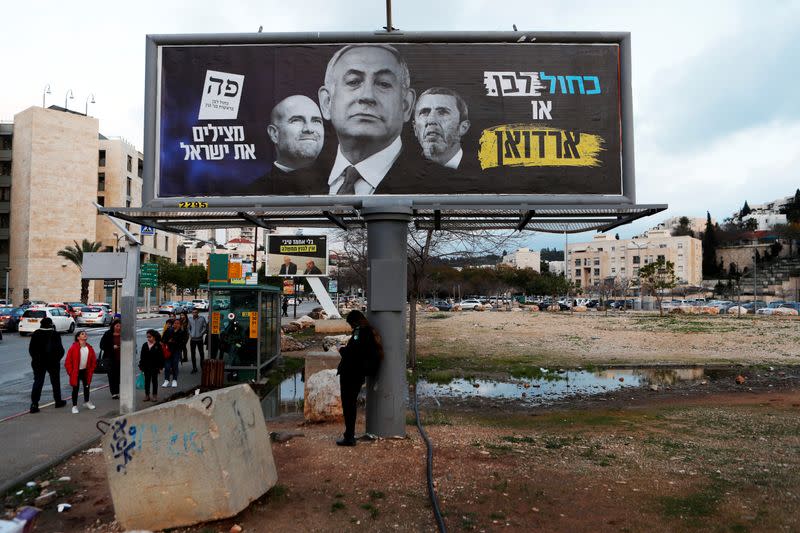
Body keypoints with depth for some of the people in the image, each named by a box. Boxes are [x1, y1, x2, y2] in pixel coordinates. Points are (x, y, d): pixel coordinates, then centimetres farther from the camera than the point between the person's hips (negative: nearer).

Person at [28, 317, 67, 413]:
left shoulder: (35, 334, -1)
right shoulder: (55, 334, -10)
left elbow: (31, 349, 4)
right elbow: (60, 349, -10)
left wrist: (36, 358, 16)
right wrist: (57, 358, 6)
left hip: (38, 363, 2)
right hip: (53, 362, -2)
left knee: (38, 382, 4)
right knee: (55, 382, 11)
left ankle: (34, 404, -5)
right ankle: (58, 401, 21)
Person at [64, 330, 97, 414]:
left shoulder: (90, 348, -1)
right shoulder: (73, 348, -15)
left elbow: (93, 360, 9)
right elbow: (68, 362, -12)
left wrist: (91, 371, 5)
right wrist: (71, 372, -12)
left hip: (86, 371, 5)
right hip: (75, 372, -5)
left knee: (87, 386, 15)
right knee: (75, 388, -3)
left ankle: (86, 401, 35)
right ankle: (74, 406, 7)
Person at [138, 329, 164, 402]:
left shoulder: (158, 345, -7)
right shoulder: (145, 345, 3)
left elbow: (161, 357, -6)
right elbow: (142, 356, 7)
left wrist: (160, 367, -8)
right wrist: (141, 366, 4)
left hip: (155, 367, -3)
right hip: (146, 367, 3)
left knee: (154, 380, 7)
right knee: (147, 380, 8)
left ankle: (154, 395, 15)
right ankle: (147, 395, 16)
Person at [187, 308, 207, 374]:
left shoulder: (202, 318, -4)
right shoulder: (190, 319, 3)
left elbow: (205, 327, -1)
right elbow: (188, 328, 13)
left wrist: (201, 333, -10)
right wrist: (190, 335, 2)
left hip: (199, 339, -2)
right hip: (192, 339, 2)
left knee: (202, 353, 2)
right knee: (193, 354, 7)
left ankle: (202, 366, 17)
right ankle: (194, 368, 15)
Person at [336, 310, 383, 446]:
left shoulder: (359, 331, -15)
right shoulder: (371, 333, 13)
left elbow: (352, 351, -25)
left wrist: (342, 350, -6)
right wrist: (346, 350, 10)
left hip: (350, 373, -9)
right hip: (359, 374, 9)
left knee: (347, 405, -1)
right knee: (352, 404, 19)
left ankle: (349, 437, 3)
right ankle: (350, 434, 28)